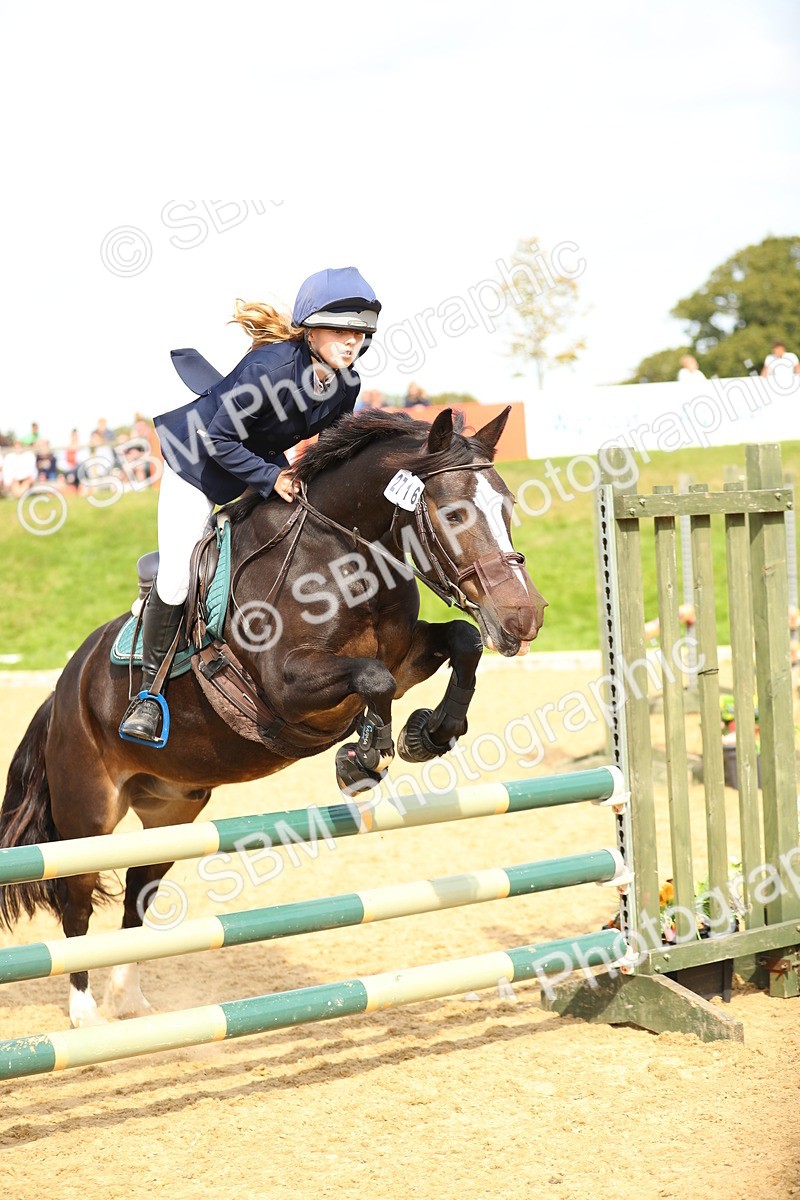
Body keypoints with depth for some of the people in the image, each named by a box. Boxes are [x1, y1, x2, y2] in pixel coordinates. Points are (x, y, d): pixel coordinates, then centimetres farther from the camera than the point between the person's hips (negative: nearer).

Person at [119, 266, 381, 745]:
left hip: (266, 464, 6)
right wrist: (271, 478, -30)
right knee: (175, 582, -11)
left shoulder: (347, 384, -15)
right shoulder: (268, 366, -35)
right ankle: (150, 689, 7)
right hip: (199, 460, -6)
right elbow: (219, 439, -29)